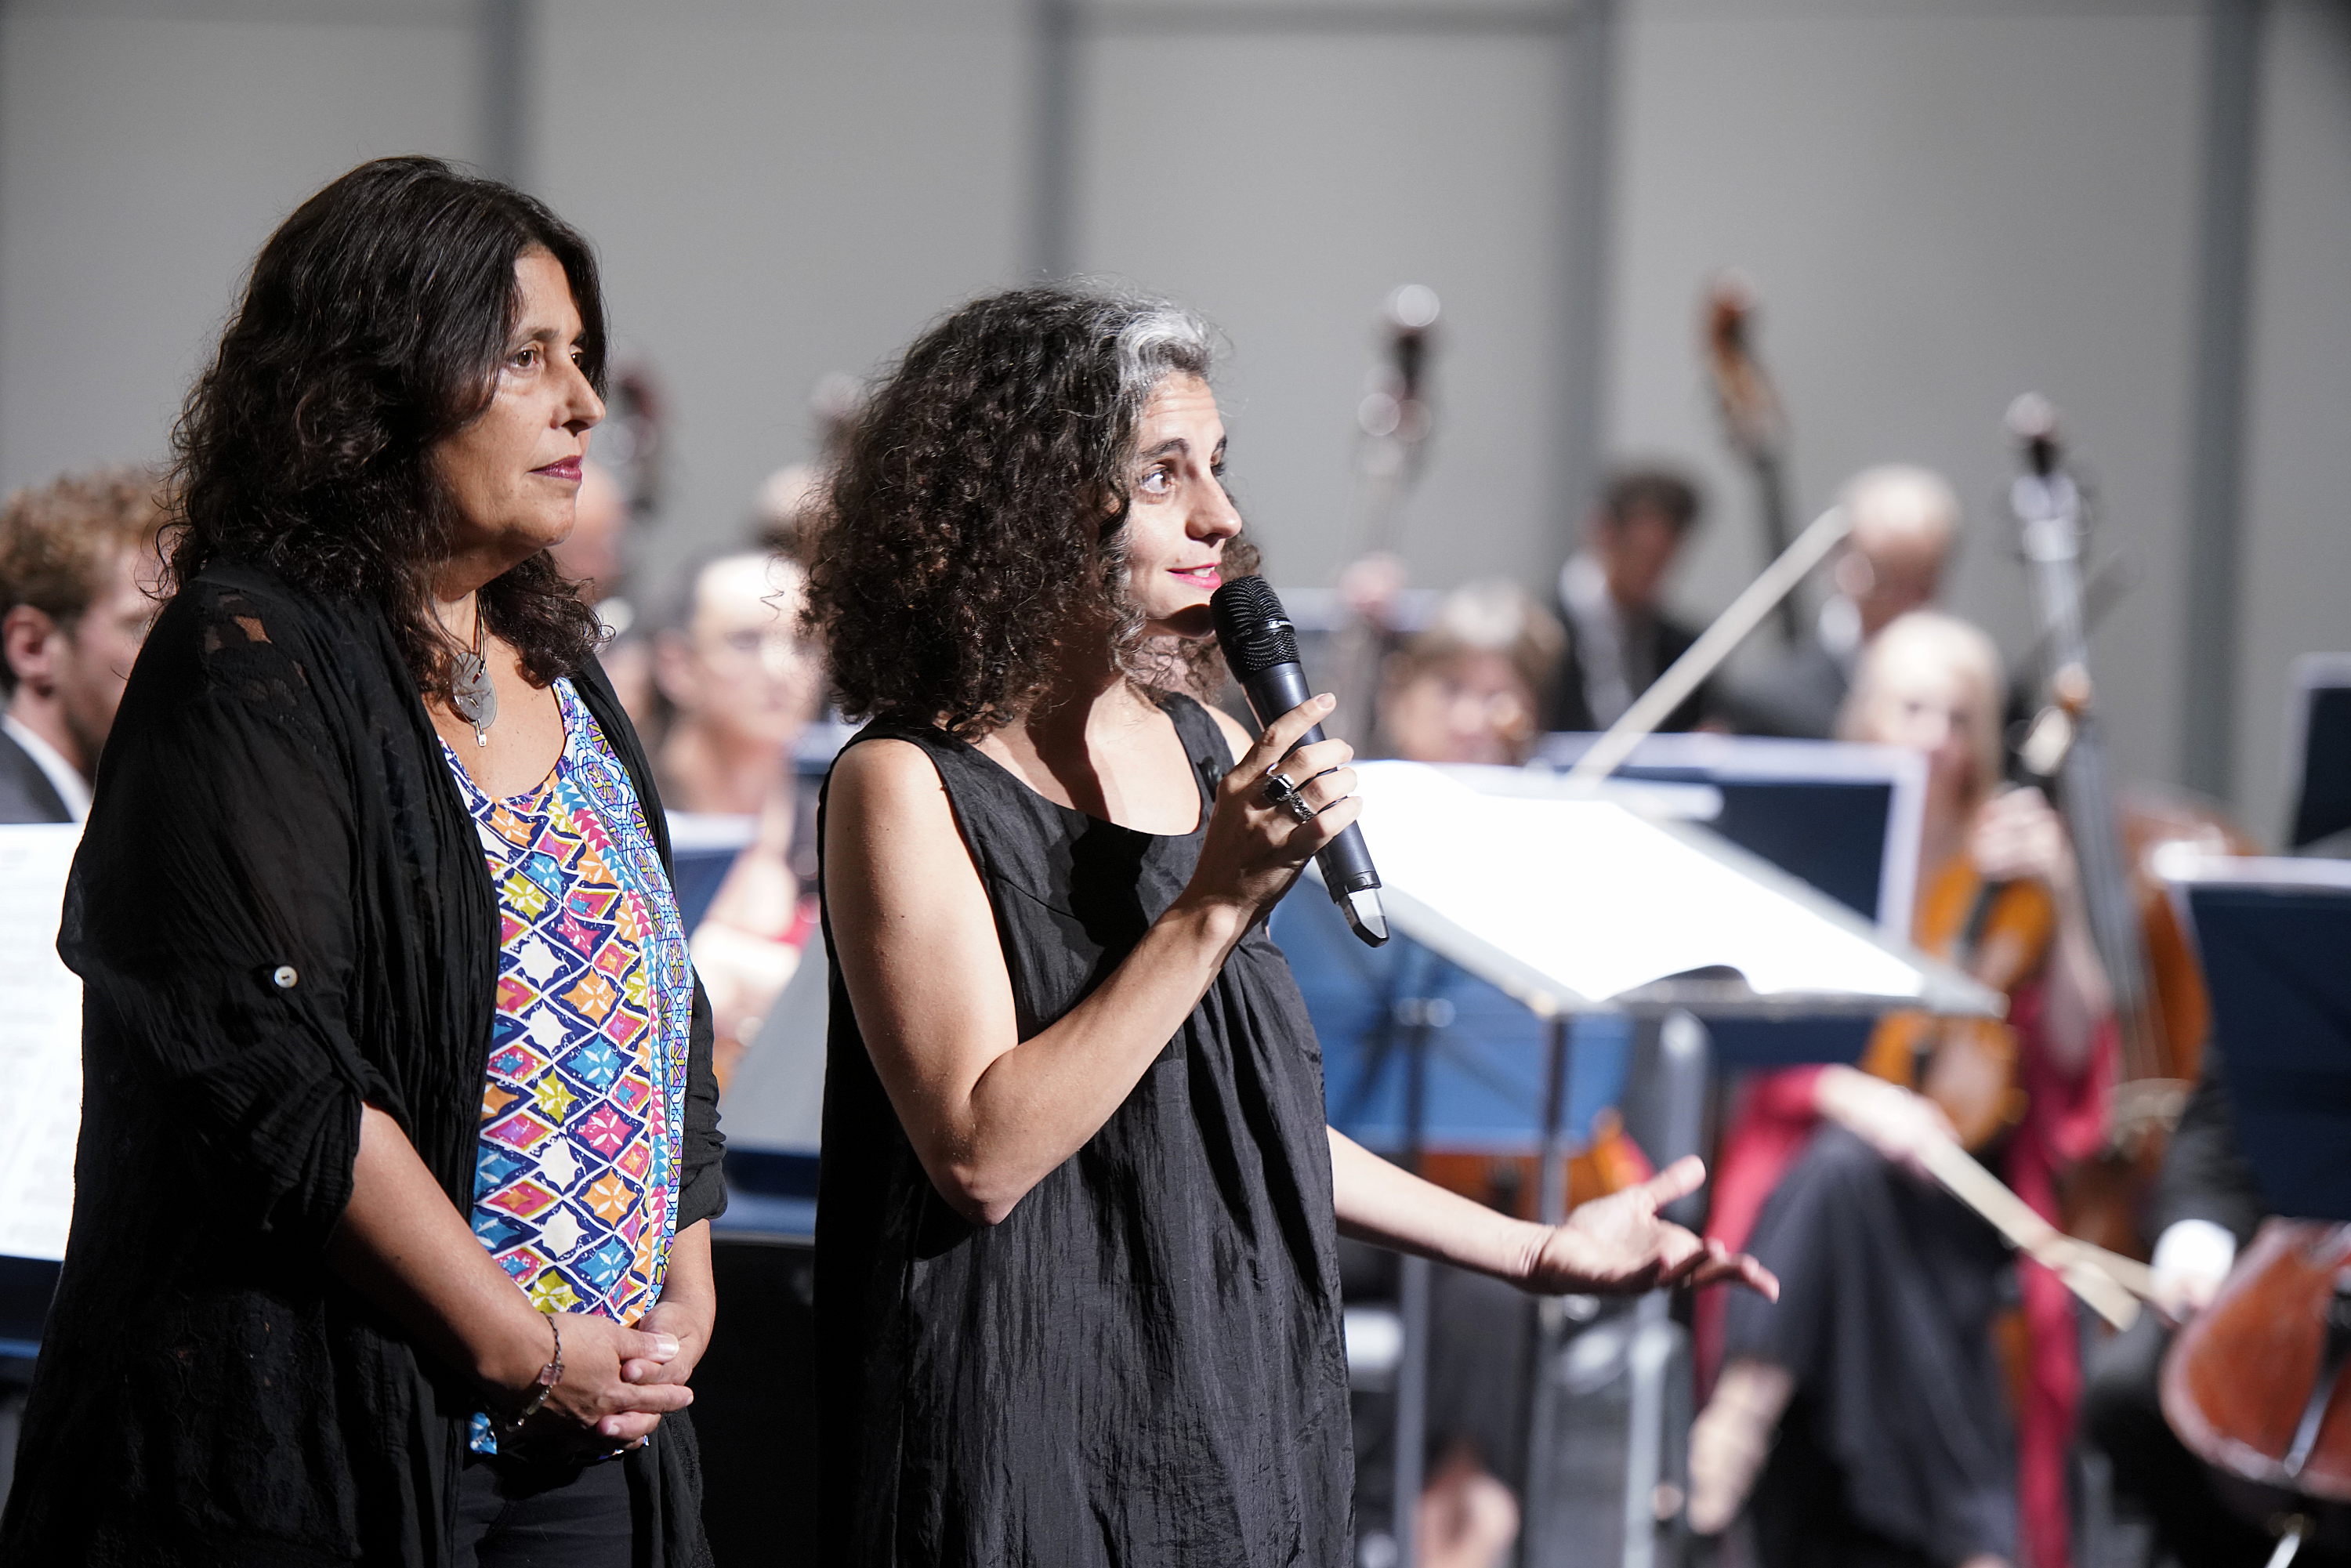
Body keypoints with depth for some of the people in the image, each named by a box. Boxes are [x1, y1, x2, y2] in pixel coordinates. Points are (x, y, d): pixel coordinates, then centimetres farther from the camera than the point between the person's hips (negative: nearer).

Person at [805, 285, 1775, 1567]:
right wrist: (1219, 902, -22)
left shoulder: (1213, 755, 7)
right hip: (1024, 1449, -6)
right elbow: (983, 1153, -21)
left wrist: (1531, 1252, 17)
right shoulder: (907, 786, -12)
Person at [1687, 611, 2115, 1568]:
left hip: (1961, 1191, 0)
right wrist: (1848, 1091, -21)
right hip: (1814, 1141, 0)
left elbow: (2073, 1054, 4)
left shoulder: (2006, 862, 12)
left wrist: (2061, 904, -7)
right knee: (1841, 1166, -38)